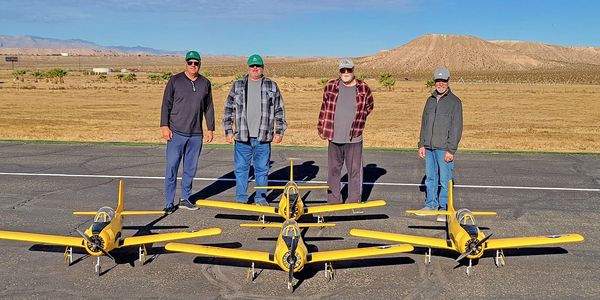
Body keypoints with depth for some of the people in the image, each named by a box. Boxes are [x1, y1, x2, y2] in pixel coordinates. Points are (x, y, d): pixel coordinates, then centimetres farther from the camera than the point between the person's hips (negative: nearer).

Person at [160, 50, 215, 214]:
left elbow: (208, 108, 14)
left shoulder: (205, 83, 9)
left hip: (196, 134, 3)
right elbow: (166, 104, 0)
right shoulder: (175, 80, 0)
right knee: (171, 168, -2)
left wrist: (210, 129, 10)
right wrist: (165, 126, -7)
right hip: (176, 133, -3)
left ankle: (185, 198, 22)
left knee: (191, 168, 9)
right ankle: (169, 203, 6)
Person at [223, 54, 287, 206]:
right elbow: (228, 109, 9)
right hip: (242, 136, 0)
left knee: (262, 169, 7)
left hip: (263, 137, 0)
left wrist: (279, 131, 5)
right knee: (241, 168, 6)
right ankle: (241, 198, 17)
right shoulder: (238, 85, 8)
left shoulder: (272, 86, 8)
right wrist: (228, 131, 4)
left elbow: (279, 110, 10)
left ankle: (261, 198, 19)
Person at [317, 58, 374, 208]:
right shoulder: (331, 87, 2)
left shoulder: (363, 88, -1)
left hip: (354, 139, -1)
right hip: (334, 138, 2)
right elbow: (324, 108, 11)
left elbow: (369, 107, 16)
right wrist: (321, 129, 10)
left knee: (355, 170, 3)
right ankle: (333, 201, 21)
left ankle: (354, 202, 14)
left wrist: (357, 121, 11)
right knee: (333, 170, 10)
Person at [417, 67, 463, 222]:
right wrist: (421, 144, 11)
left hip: (444, 149, -6)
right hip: (429, 147, 6)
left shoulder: (454, 102, -4)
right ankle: (431, 204, 24)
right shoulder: (430, 100, 14)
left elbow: (457, 128, -9)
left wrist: (451, 150, -14)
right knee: (430, 178, 12)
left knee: (444, 180, -3)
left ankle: (444, 209, 6)